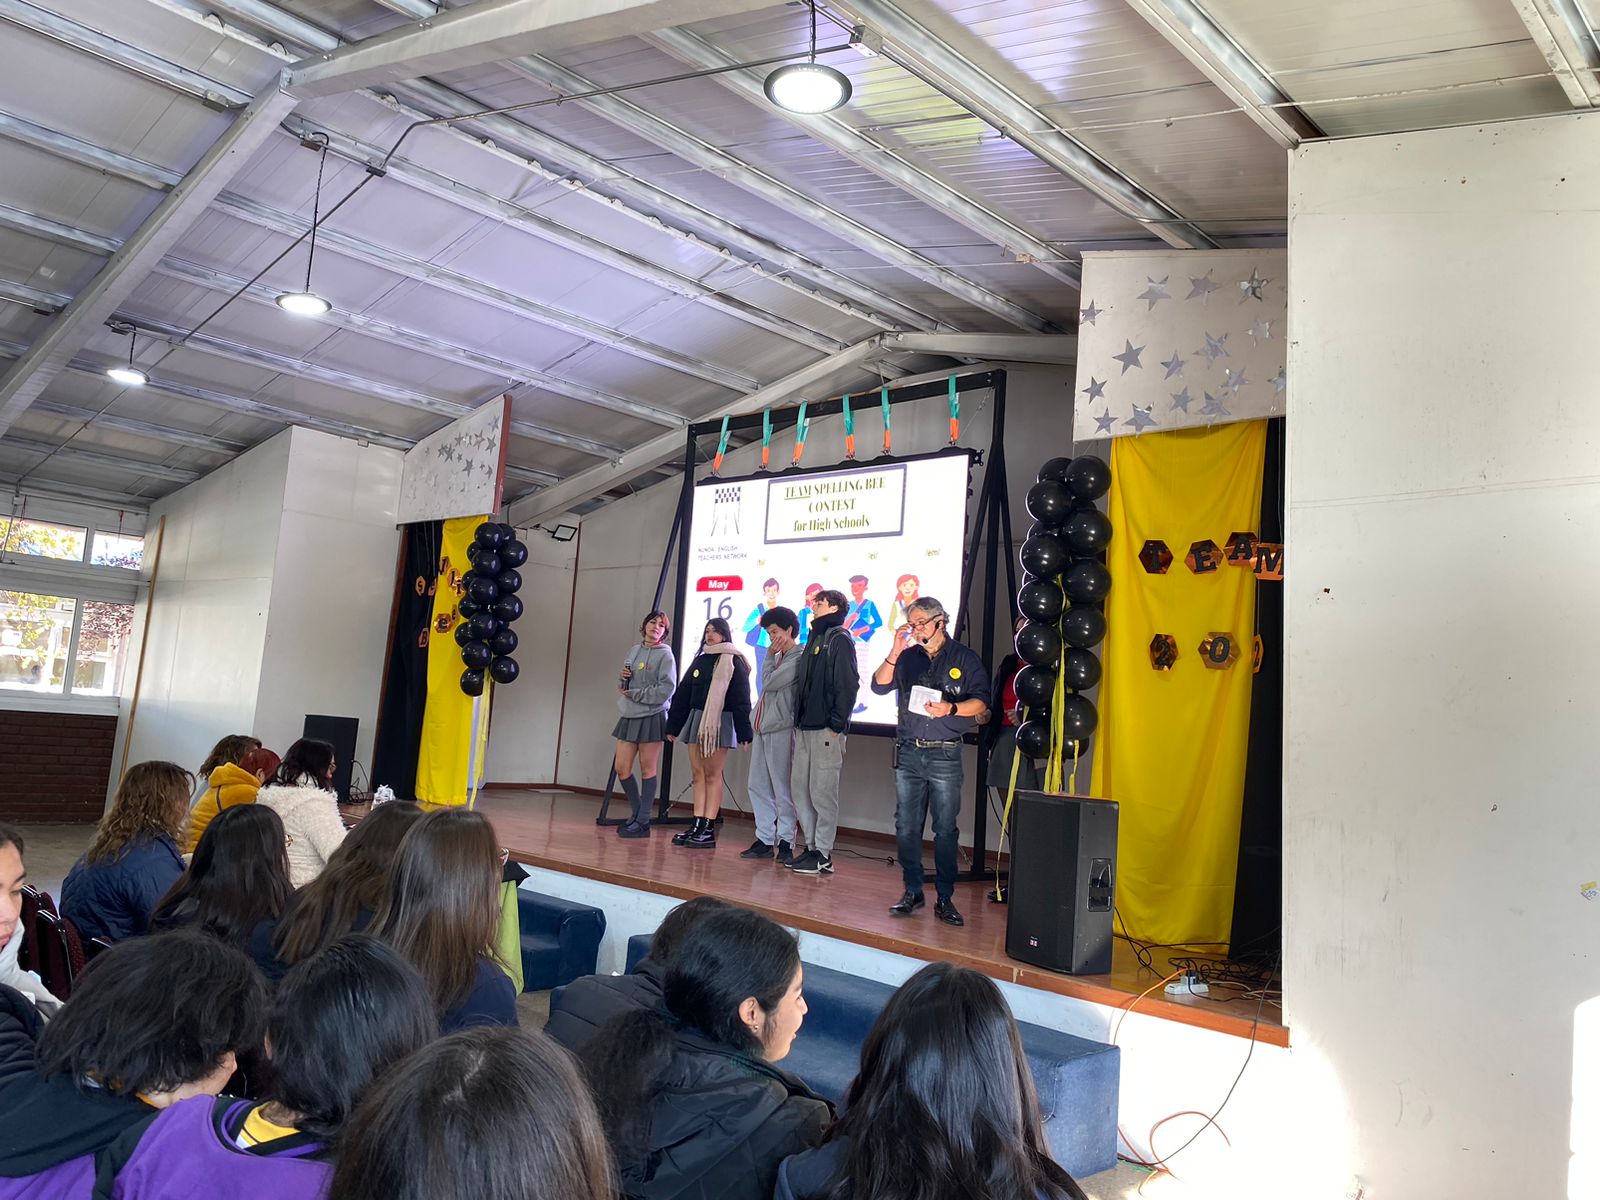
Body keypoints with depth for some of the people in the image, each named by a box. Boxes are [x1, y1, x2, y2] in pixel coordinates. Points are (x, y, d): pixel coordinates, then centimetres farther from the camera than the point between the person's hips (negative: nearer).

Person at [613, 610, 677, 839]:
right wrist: (623, 678, -4)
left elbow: (666, 689, -15)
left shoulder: (665, 654, -6)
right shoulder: (634, 650, 13)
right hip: (628, 717, 6)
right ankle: (637, 813, 23)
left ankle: (642, 822, 8)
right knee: (622, 769, 6)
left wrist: (634, 693, -12)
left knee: (647, 770, 2)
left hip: (651, 717, -6)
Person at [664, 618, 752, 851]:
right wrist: (673, 726, 15)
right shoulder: (700, 660, 15)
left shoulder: (733, 662, -4)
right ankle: (697, 825, 6)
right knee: (697, 773, 4)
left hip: (720, 722, -6)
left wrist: (744, 732, -15)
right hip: (696, 719, 6)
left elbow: (741, 699, -9)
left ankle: (708, 829, -2)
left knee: (712, 774, -4)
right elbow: (682, 694, 17)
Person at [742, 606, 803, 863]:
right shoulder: (778, 657, 20)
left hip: (781, 730, -9)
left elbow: (770, 683, -15)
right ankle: (765, 839, 14)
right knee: (758, 786, 9)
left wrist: (770, 656, -1)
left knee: (782, 789, -5)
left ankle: (786, 842, 1)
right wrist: (752, 725, 19)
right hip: (761, 728, 9)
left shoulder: (798, 658, -9)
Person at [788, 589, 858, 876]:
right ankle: (812, 847, 19)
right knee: (800, 788, 10)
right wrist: (799, 719, 13)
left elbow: (848, 685, -13)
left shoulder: (839, 639, -7)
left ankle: (823, 856, 3)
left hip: (826, 730, -9)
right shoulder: (815, 638, 19)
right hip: (805, 728, 9)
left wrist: (837, 725, -16)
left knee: (822, 791, -4)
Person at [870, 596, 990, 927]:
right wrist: (894, 653, -9)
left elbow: (980, 701, -2)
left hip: (945, 755, -3)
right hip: (908, 753, 3)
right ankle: (912, 892, 16)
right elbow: (879, 686, 0)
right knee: (906, 827, 5)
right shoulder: (908, 657, 11)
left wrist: (951, 708, -19)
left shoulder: (965, 659, 4)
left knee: (945, 829, 0)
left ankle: (945, 899, 7)